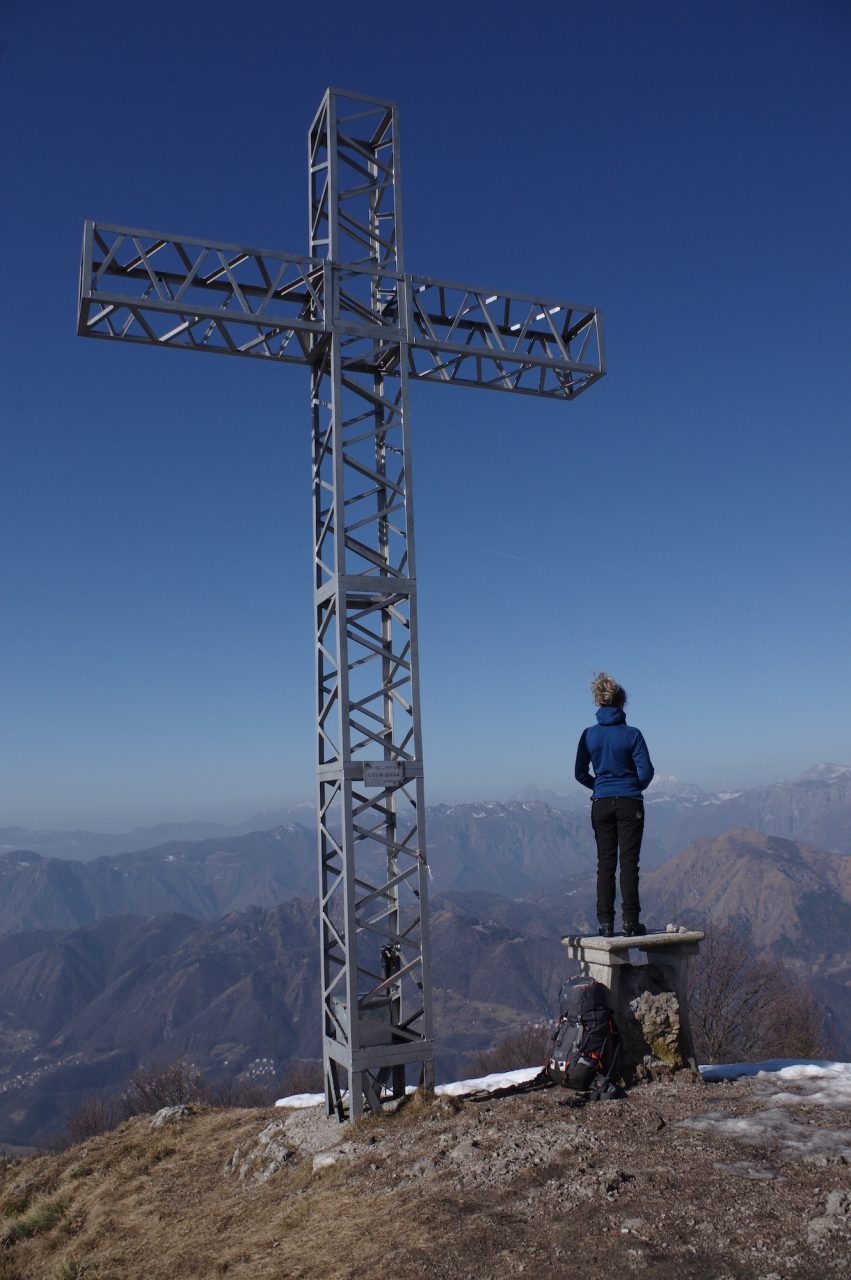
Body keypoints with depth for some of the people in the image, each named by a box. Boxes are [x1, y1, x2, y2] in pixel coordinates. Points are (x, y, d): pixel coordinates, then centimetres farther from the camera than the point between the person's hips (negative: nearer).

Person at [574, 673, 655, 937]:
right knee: (629, 862, 1)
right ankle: (630, 922, 0)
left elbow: (580, 773, 2)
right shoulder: (632, 734, -7)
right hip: (629, 805, -2)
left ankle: (606, 923, 5)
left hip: (601, 805, 2)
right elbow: (646, 771, -8)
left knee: (605, 863, 6)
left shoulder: (589, 735, 0)